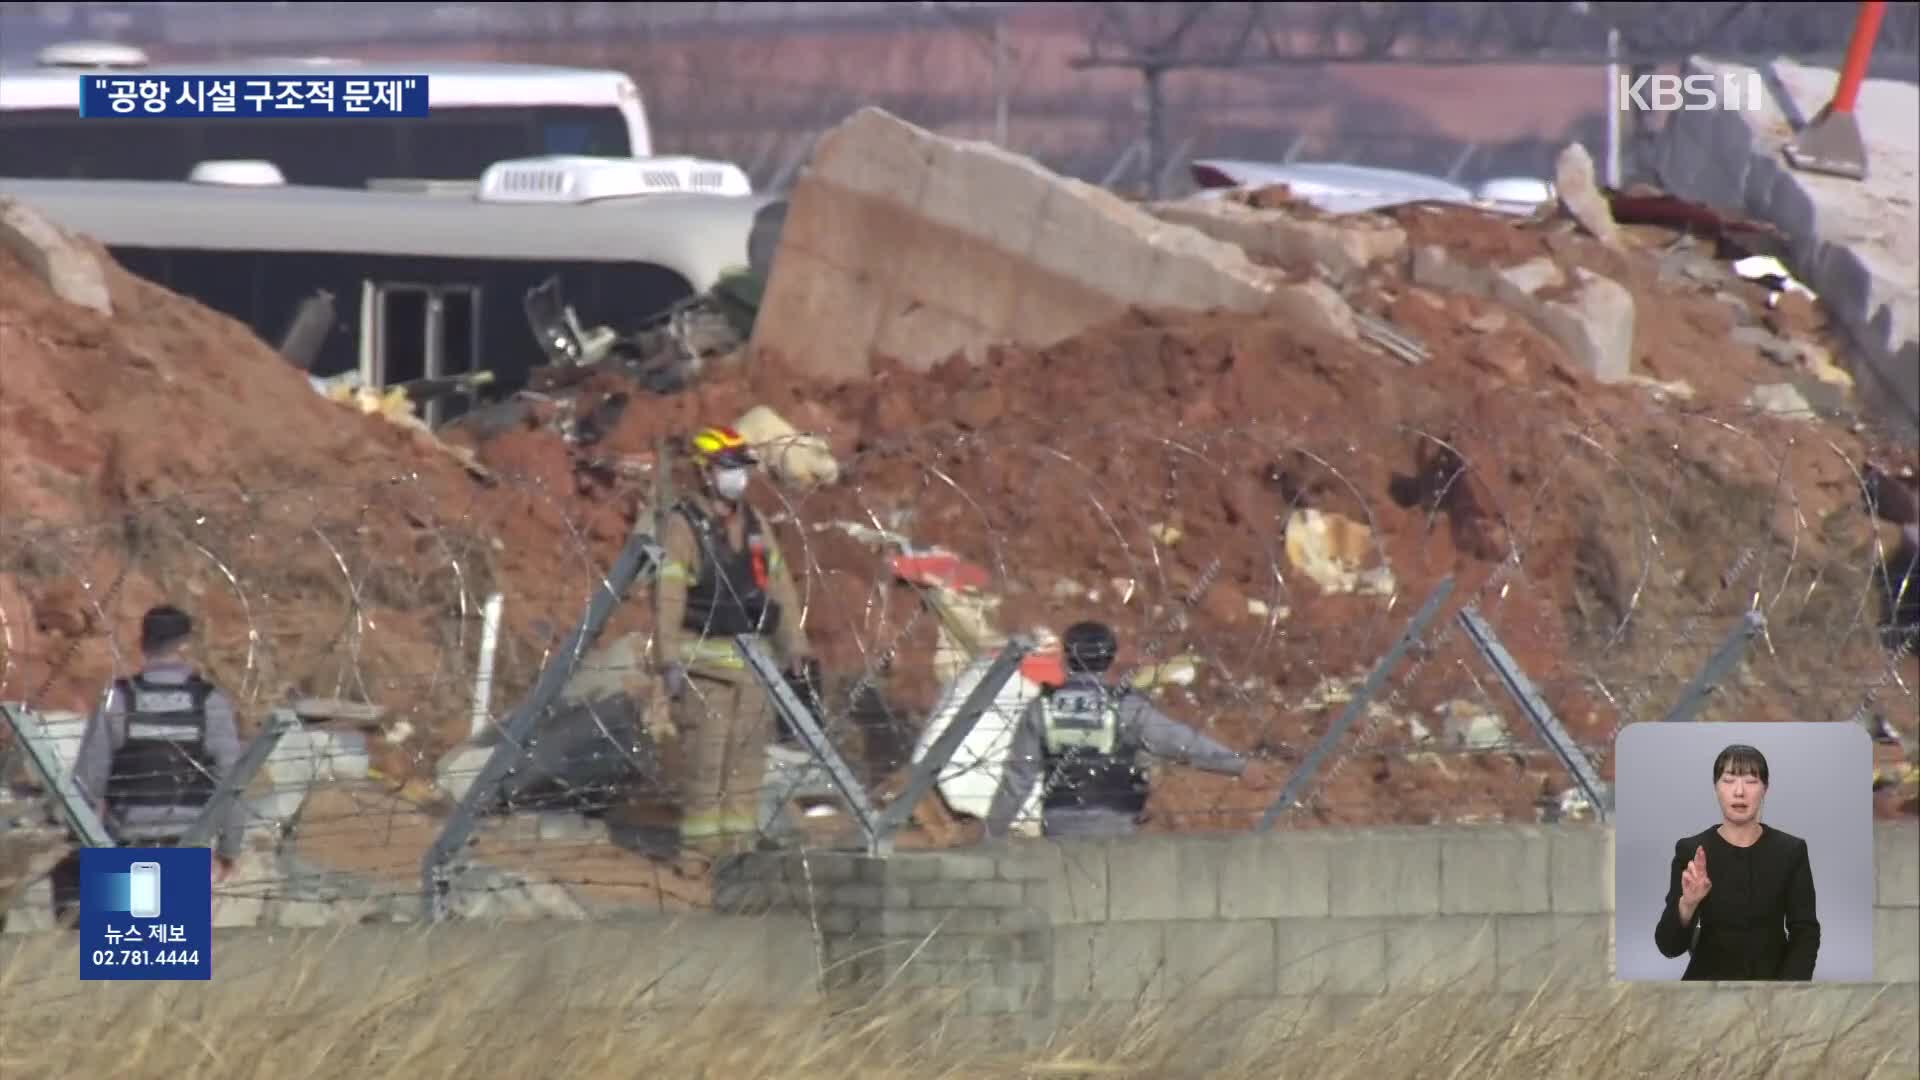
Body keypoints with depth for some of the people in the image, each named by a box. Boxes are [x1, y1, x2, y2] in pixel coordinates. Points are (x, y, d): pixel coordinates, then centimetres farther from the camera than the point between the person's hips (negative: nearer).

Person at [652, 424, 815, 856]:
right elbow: (667, 597, -14)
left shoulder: (755, 526, 13)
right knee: (707, 759, -10)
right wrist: (670, 663, -21)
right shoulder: (683, 527, -8)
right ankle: (701, 848, -7)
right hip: (705, 664, -7)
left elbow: (781, 589, 17)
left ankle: (740, 846, 12)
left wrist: (796, 650, 12)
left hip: (753, 664, 7)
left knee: (748, 760, 7)